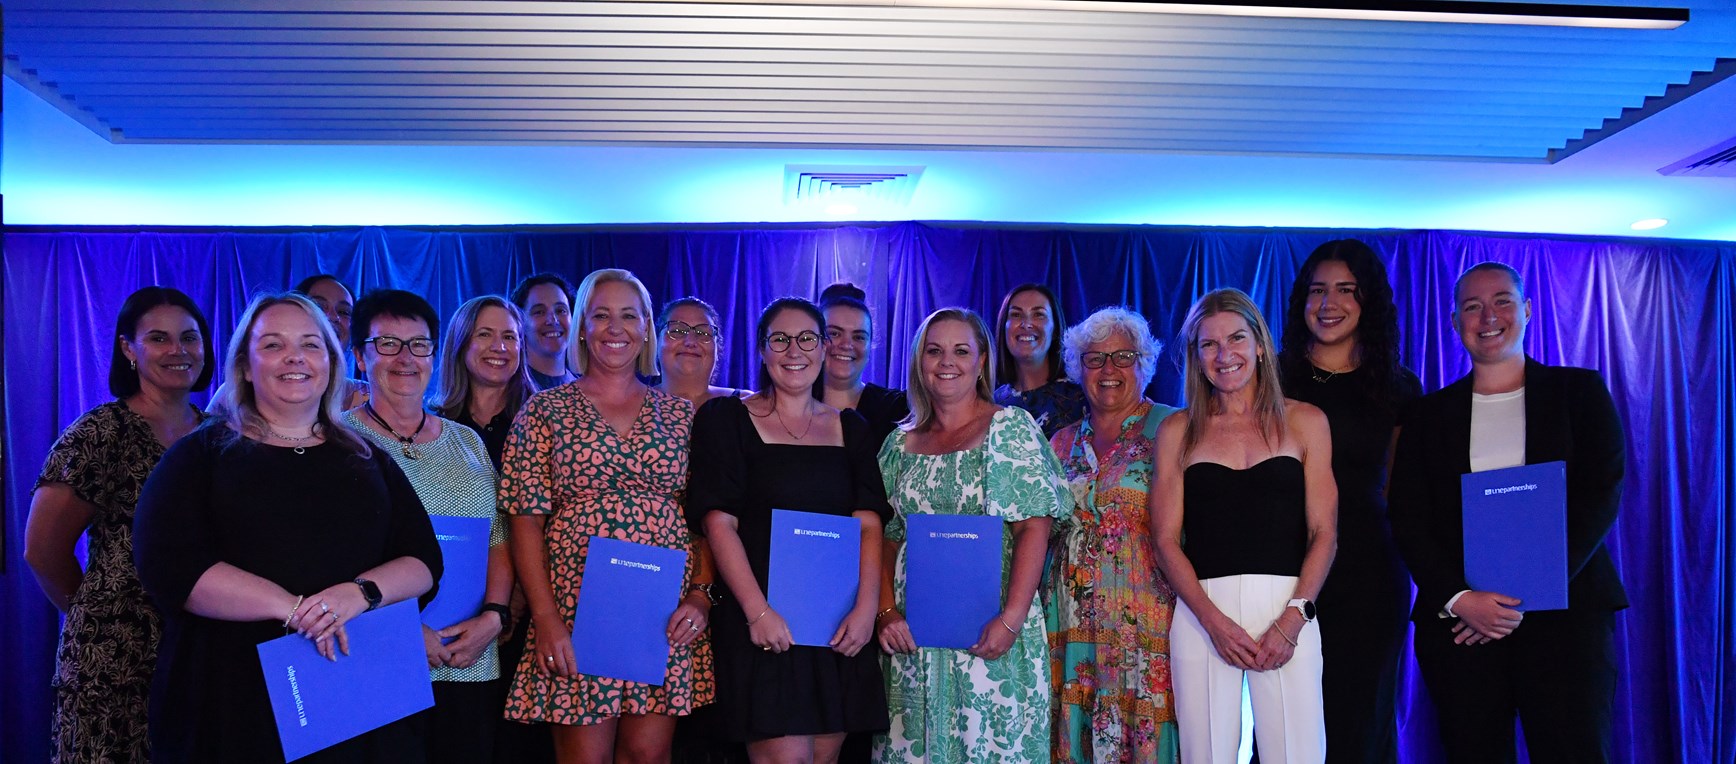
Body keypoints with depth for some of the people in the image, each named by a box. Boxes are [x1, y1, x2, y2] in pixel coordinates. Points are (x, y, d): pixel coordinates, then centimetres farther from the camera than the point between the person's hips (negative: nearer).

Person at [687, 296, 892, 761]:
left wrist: (867, 608, -10)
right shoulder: (727, 419, 2)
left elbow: (869, 525, 6)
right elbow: (718, 520, -7)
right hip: (763, 625, -4)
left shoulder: (851, 429, 13)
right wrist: (757, 610, -17)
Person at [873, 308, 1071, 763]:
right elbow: (887, 538, 10)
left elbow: (1034, 528, -10)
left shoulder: (1009, 427, -3)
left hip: (988, 635, -4)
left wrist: (1011, 619, -19)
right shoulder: (902, 442, 10)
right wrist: (888, 613, -4)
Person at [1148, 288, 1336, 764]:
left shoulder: (1305, 422, 9)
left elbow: (1323, 532, 5)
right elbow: (1165, 541, 4)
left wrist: (1293, 618, -9)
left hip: (1288, 612, 0)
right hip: (1202, 613, 0)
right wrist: (1214, 622, -8)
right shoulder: (1177, 431, 10)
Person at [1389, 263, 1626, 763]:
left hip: (1564, 612, -1)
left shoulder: (1580, 392, 9)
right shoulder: (1429, 414, 12)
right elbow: (1408, 521, 6)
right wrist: (1459, 599, -11)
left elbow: (1601, 498, -1)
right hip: (1456, 619, 1)